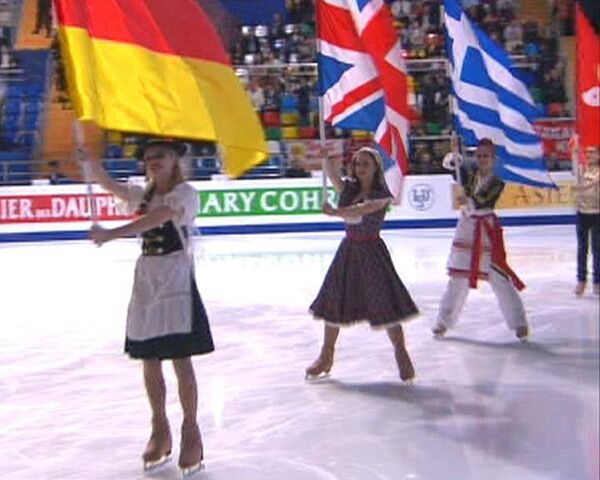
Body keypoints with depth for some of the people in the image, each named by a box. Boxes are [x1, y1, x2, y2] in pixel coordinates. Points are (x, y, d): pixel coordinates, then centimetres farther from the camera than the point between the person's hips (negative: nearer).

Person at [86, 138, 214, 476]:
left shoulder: (185, 194, -8)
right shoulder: (143, 195, 13)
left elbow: (157, 218, -24)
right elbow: (105, 181, 5)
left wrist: (111, 235, -31)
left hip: (176, 282, -6)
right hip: (146, 281, 6)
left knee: (181, 360, -5)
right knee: (149, 361, 9)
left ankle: (191, 432, 7)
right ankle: (160, 430, 23)